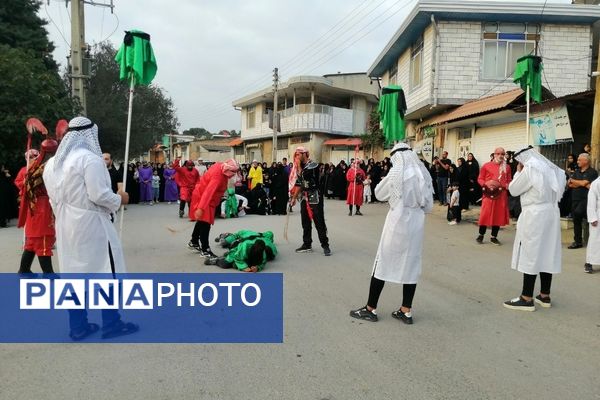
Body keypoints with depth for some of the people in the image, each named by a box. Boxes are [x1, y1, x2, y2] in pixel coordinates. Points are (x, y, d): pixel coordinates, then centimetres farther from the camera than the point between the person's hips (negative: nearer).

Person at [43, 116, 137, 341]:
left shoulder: (53, 162, 10)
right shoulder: (90, 159, -16)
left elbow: (54, 197, 13)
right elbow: (99, 195, -20)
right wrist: (119, 199, -4)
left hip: (66, 225, 8)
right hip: (90, 223, -8)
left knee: (74, 272, 11)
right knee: (105, 271, 2)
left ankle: (78, 326, 17)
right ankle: (111, 323, 8)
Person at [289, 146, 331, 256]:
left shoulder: (313, 165, -11)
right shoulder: (300, 167, 12)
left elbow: (302, 177, -21)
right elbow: (298, 183, 16)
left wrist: (299, 167, -8)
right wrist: (294, 198, 12)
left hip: (314, 197, -7)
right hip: (304, 198, 7)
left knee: (319, 222, -6)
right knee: (305, 222, 10)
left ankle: (325, 245, 0)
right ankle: (307, 244, 19)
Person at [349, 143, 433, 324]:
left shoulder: (397, 173, -9)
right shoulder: (424, 173, 5)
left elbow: (379, 194, 3)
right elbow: (429, 205, 6)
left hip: (398, 221, -5)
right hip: (417, 222, 5)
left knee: (384, 262, 3)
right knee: (411, 264, 10)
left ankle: (370, 309, 11)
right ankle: (406, 311, 15)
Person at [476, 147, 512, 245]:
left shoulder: (507, 167, 10)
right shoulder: (486, 165, 2)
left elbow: (509, 181, 14)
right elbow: (480, 179, 5)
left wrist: (508, 185, -8)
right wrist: (486, 184, -14)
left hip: (501, 195, 3)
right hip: (489, 194, -3)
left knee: (499, 216, 5)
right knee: (485, 215, -3)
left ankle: (494, 237, 17)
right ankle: (481, 235, 12)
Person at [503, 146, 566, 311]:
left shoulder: (530, 169, -11)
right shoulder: (551, 169, 13)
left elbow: (513, 190, -6)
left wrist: (518, 172, 6)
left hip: (534, 215, -8)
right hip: (551, 213, 8)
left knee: (530, 255, -5)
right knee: (547, 254, 11)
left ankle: (527, 299, -3)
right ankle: (545, 296, 18)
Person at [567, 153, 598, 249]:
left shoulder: (592, 172, -4)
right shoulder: (576, 172, 16)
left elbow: (584, 183, -16)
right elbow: (570, 184, 5)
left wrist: (573, 180, 2)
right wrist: (584, 185, -9)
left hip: (586, 199, -7)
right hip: (575, 199, 7)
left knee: (577, 212, -33)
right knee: (576, 220, 7)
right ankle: (578, 242, 15)